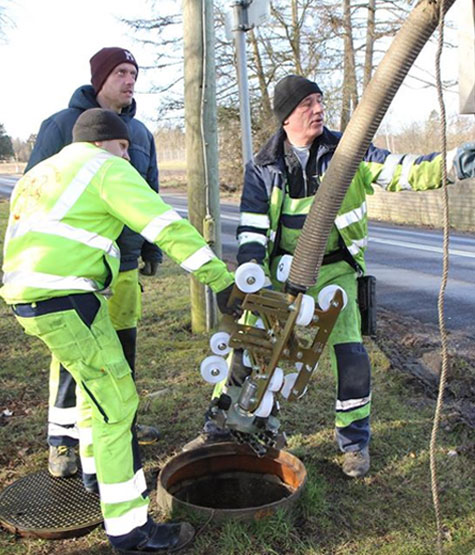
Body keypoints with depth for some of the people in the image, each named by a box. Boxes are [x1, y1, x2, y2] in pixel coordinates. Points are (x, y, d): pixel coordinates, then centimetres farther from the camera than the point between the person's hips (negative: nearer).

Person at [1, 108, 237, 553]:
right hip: (65, 303, -10)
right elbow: (167, 227, -12)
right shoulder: (106, 168, -3)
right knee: (115, 401, -5)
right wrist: (220, 279, -15)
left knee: (96, 383, 25)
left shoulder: (39, 173, 24)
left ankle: (101, 474, 41)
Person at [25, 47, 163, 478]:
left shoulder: (140, 133, 12)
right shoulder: (61, 125, -5)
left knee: (123, 345, 12)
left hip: (125, 263, 5)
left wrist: (152, 249, 16)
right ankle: (62, 437, 14)